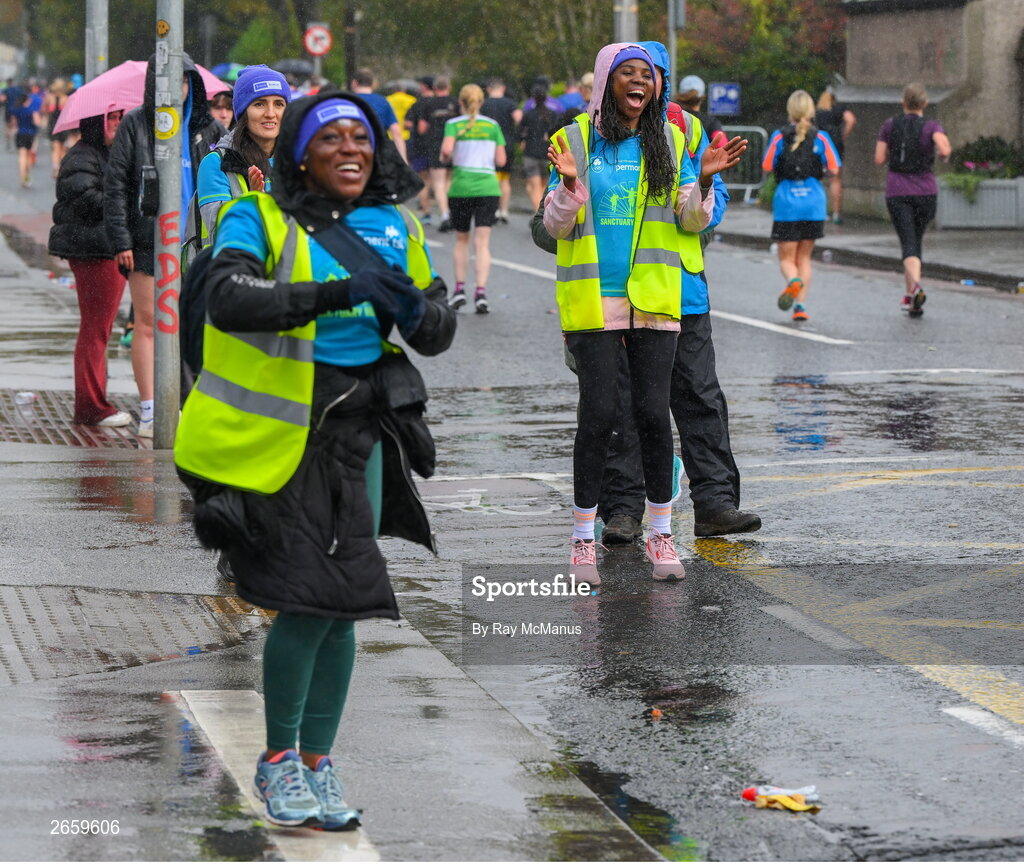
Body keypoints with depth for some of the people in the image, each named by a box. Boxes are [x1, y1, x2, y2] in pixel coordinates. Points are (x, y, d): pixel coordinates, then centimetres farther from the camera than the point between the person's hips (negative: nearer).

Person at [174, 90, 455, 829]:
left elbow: (438, 331, 12)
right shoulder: (260, 219, -5)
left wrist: (413, 312, -13)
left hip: (359, 428, 5)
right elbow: (228, 297, -23)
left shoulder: (394, 227, 11)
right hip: (279, 431, -5)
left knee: (341, 603, 6)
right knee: (310, 601, -7)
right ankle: (279, 760, 14)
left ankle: (317, 764, 21)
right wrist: (334, 293, -33)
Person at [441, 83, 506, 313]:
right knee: (482, 242, -3)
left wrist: (445, 158, 4)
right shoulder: (492, 126, 7)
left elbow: (447, 149, -17)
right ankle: (481, 291, -16)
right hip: (488, 186, 1)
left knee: (461, 240, 17)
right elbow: (501, 160, 3)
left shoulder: (454, 124, 0)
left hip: (461, 186, 0)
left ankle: (460, 288, 13)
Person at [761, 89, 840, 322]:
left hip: (786, 204, -2)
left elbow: (766, 167, -7)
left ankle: (793, 280, -27)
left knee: (786, 257, 7)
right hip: (814, 204, 2)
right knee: (804, 256, 16)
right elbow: (833, 169, -6)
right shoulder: (820, 137, -4)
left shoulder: (779, 137, -6)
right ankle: (800, 304, 6)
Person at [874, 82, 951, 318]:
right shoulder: (932, 126, -3)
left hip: (897, 193, 0)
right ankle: (908, 296, 22)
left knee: (909, 246, -7)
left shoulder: (890, 125, 2)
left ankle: (916, 286, -33)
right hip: (925, 191, 0)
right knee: (916, 240, 20)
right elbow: (944, 150, -21)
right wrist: (944, 153, 2)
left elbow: (879, 159, 0)